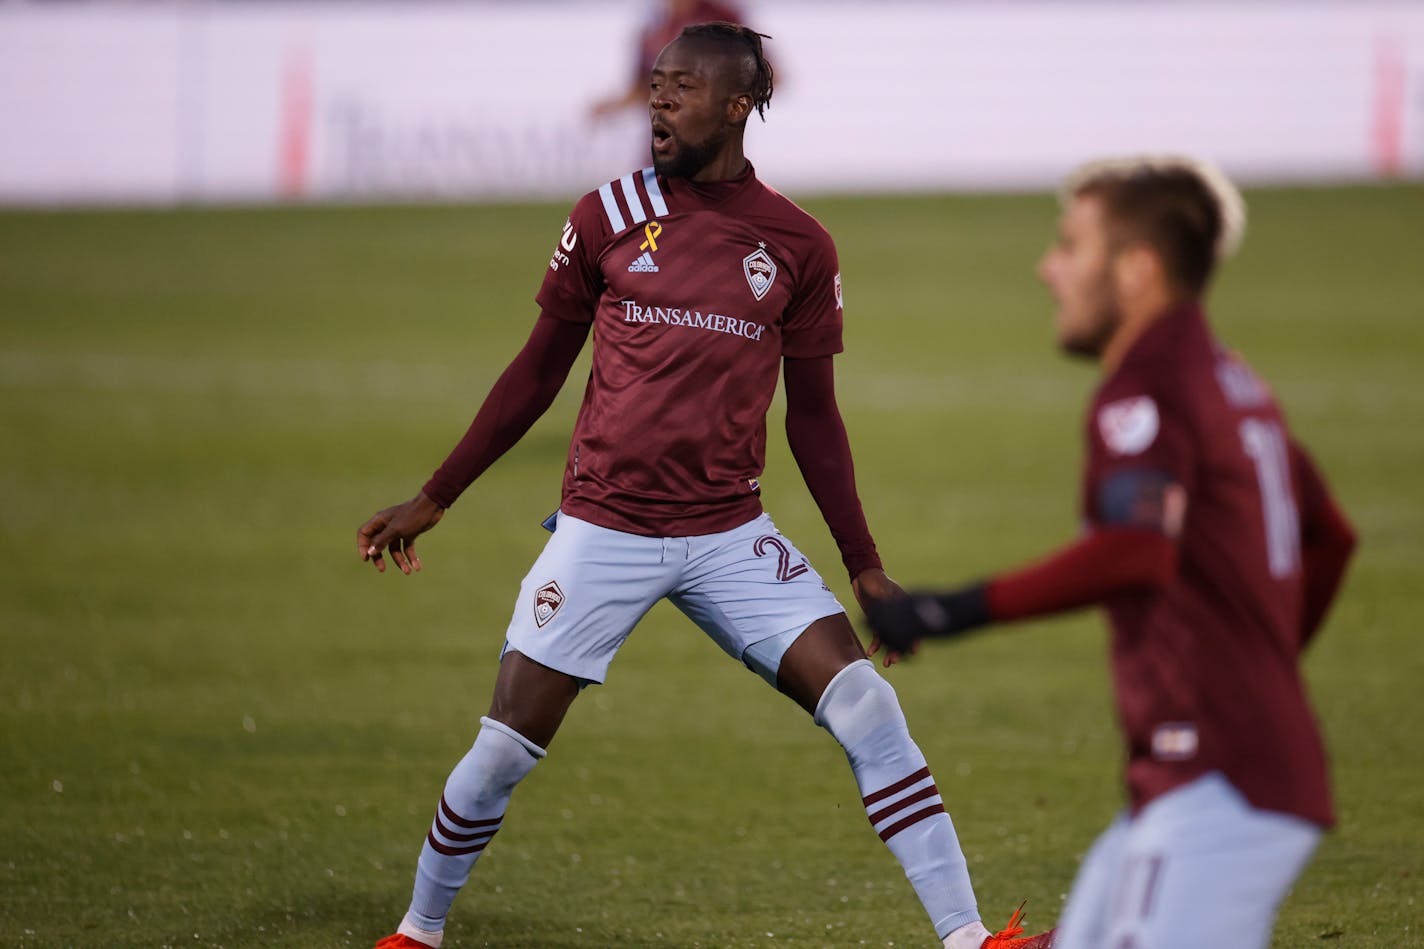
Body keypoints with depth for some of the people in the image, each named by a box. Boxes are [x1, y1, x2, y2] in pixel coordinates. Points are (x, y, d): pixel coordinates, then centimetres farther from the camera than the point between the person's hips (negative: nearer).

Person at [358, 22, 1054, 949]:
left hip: (730, 539, 1)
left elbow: (813, 414, 9)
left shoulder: (798, 246, 1)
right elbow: (539, 370, 10)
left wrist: (867, 567, 7)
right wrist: (434, 499, 11)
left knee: (867, 706, -12)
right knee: (503, 751, -2)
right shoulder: (608, 217, 0)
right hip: (602, 531, -1)